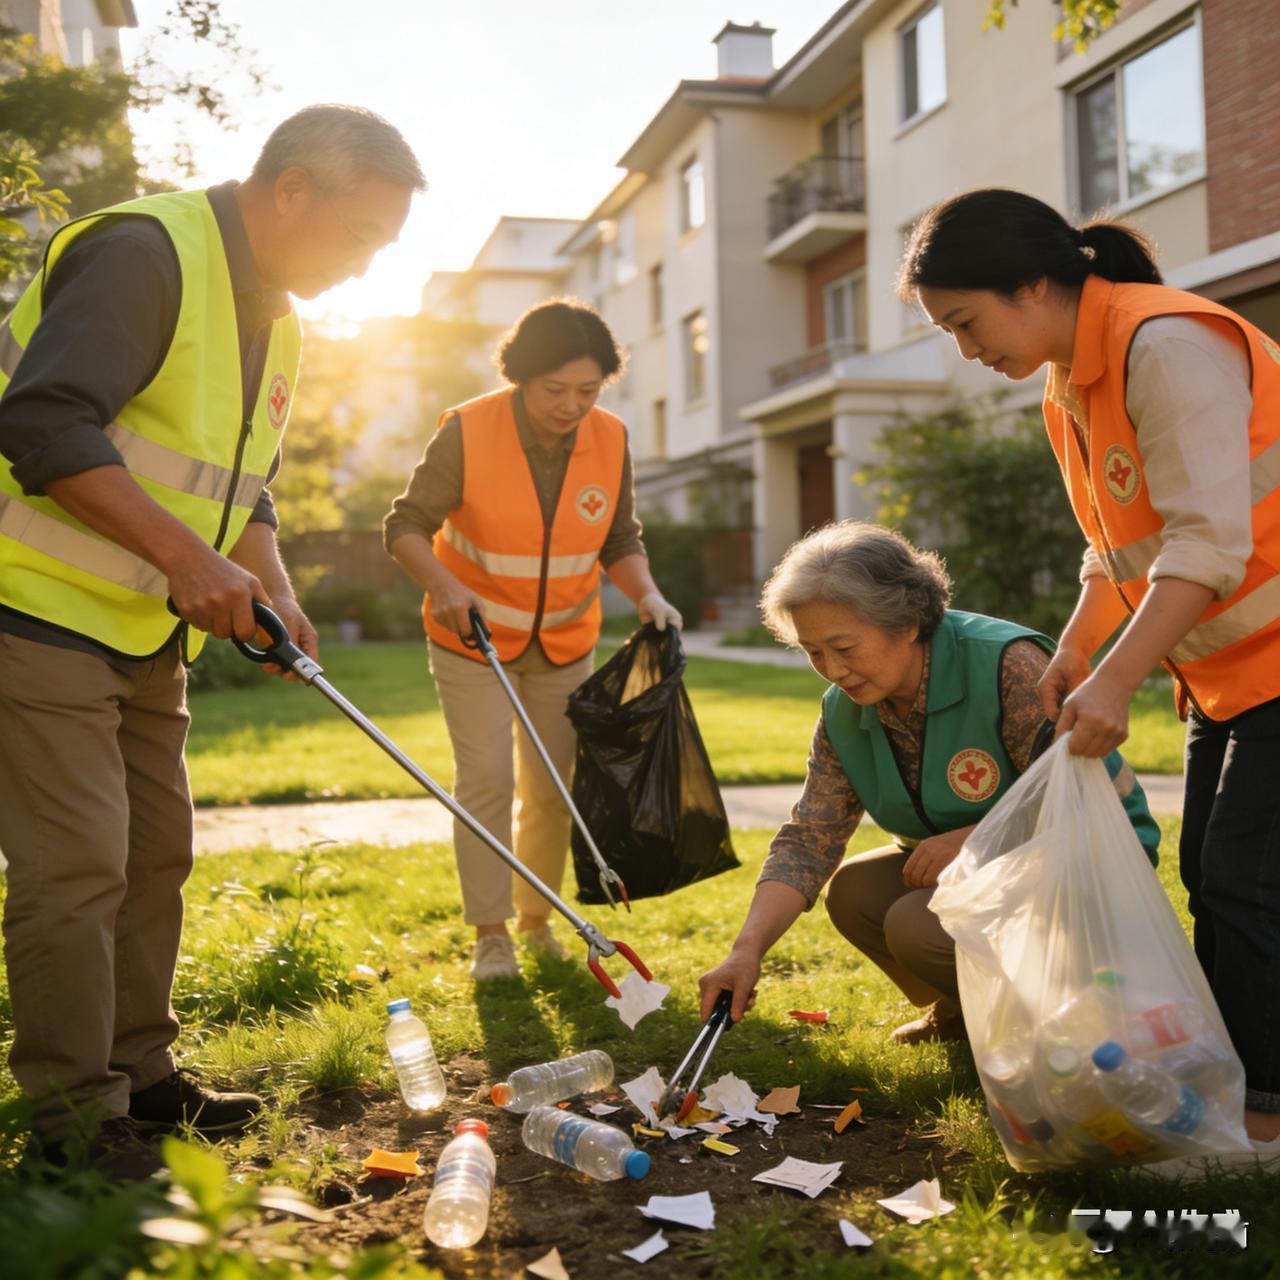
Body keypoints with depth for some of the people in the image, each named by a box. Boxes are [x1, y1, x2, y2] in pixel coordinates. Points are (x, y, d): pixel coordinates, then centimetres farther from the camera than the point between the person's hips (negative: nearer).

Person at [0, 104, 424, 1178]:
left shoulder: (275, 317, 13)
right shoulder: (146, 252, -16)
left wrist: (272, 589, 2)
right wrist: (185, 554, -27)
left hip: (146, 627, 9)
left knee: (155, 854, 13)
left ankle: (138, 1071, 26)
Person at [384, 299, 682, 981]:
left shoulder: (611, 440, -9)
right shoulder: (466, 432, -20)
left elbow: (621, 542, 1)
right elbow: (405, 526, -15)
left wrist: (647, 595, -18)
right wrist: (442, 583, -33)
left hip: (564, 643, 4)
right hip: (472, 638, -3)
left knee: (551, 787, 8)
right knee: (486, 781, -7)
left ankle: (535, 919, 25)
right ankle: (490, 934, 5)